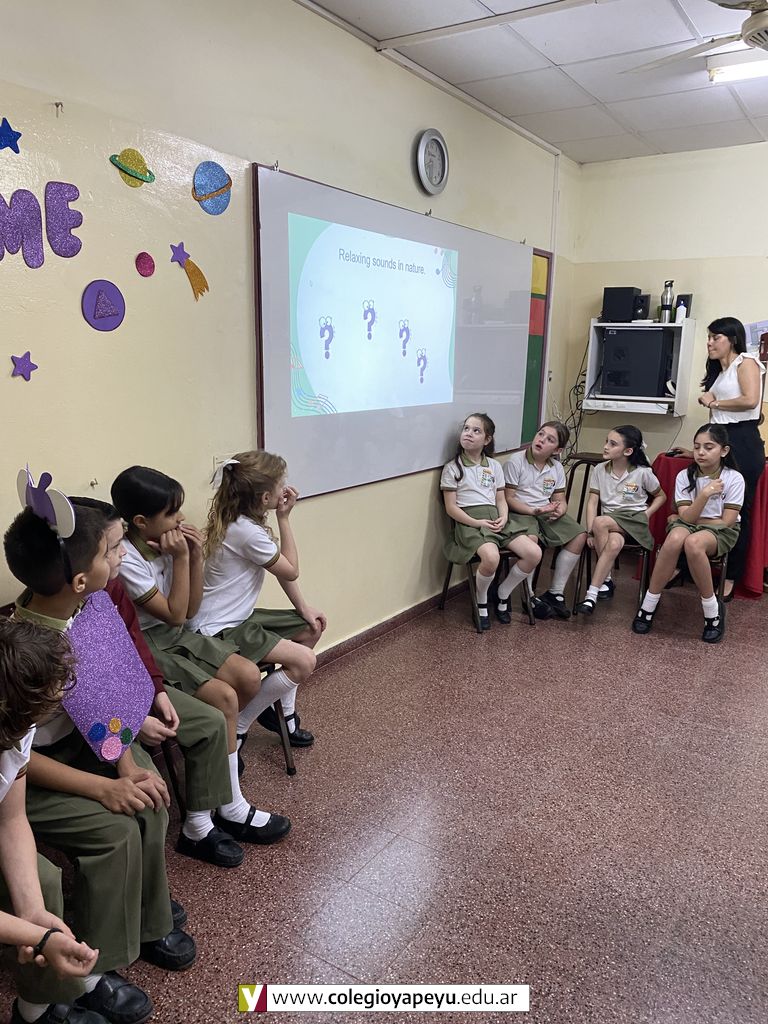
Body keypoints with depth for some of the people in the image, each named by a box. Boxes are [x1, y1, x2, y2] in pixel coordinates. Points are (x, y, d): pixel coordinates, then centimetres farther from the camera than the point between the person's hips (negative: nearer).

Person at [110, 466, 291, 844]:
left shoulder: (164, 542, -2)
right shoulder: (126, 560, -23)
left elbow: (190, 610, 2)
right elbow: (175, 615, -18)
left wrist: (195, 556, -9)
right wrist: (181, 559, -20)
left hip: (178, 635, 7)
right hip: (145, 646, -7)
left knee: (249, 677, -7)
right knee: (224, 698, -20)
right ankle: (230, 809, -7)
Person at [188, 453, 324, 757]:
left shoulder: (242, 520, 4)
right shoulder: (247, 532, -26)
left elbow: (283, 570, 8)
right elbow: (290, 571, -12)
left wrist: (304, 608, 4)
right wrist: (284, 518, -11)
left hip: (239, 617, 10)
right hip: (219, 630, -10)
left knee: (312, 627, 14)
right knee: (304, 662, -20)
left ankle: (284, 713, 23)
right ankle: (236, 729, -3)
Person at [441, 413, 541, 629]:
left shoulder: (494, 466, 15)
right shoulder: (452, 468, 1)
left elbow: (501, 500, 15)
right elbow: (451, 508, -4)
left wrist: (504, 517, -7)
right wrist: (477, 522, -16)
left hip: (495, 519, 5)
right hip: (469, 522, -5)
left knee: (534, 554, -16)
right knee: (491, 558, -35)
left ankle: (502, 594, 9)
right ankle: (481, 602, -3)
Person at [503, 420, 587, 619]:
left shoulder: (557, 468, 8)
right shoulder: (515, 461, -8)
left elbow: (560, 500, 9)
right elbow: (509, 498, -11)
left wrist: (559, 510, -16)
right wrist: (534, 511, -22)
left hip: (546, 512, 6)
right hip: (520, 512, -6)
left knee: (579, 535, -13)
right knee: (530, 539, -37)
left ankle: (555, 592, -5)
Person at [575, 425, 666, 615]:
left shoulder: (643, 473, -2)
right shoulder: (600, 470, 3)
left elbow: (661, 496, 14)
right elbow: (592, 502, -1)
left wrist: (647, 514, -4)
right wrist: (590, 532, -11)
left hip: (634, 519, -2)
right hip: (609, 519, 2)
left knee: (600, 522, -33)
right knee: (614, 543, -36)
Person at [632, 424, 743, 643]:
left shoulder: (734, 478, -8)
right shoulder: (684, 476, -3)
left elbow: (727, 521, -11)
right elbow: (686, 517, -10)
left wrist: (687, 518, -6)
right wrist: (705, 494, -25)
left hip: (720, 531, -2)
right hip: (687, 524, 2)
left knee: (693, 543, -38)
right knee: (675, 538, -35)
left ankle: (713, 611, -21)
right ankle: (649, 604, -24)